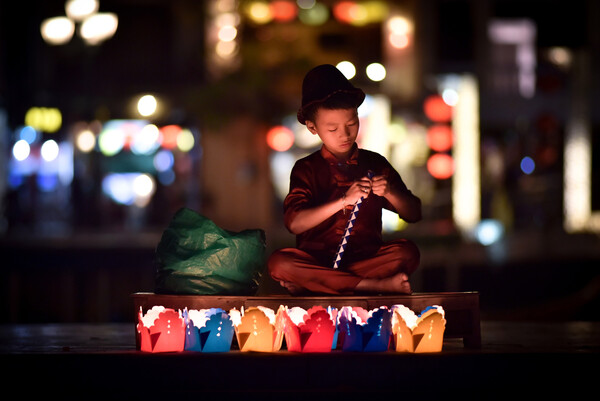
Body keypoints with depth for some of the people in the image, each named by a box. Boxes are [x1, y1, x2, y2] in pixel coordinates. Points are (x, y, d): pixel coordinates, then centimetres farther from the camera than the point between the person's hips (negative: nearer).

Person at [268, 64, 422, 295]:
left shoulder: (375, 164, 11)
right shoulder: (307, 169, 5)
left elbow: (414, 214, 10)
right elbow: (294, 223, -12)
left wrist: (390, 193, -11)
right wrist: (343, 201, -20)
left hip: (366, 258, 2)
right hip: (318, 259, -1)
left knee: (408, 252, -27)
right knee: (279, 263, -31)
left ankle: (308, 285, -28)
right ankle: (378, 285, -32)